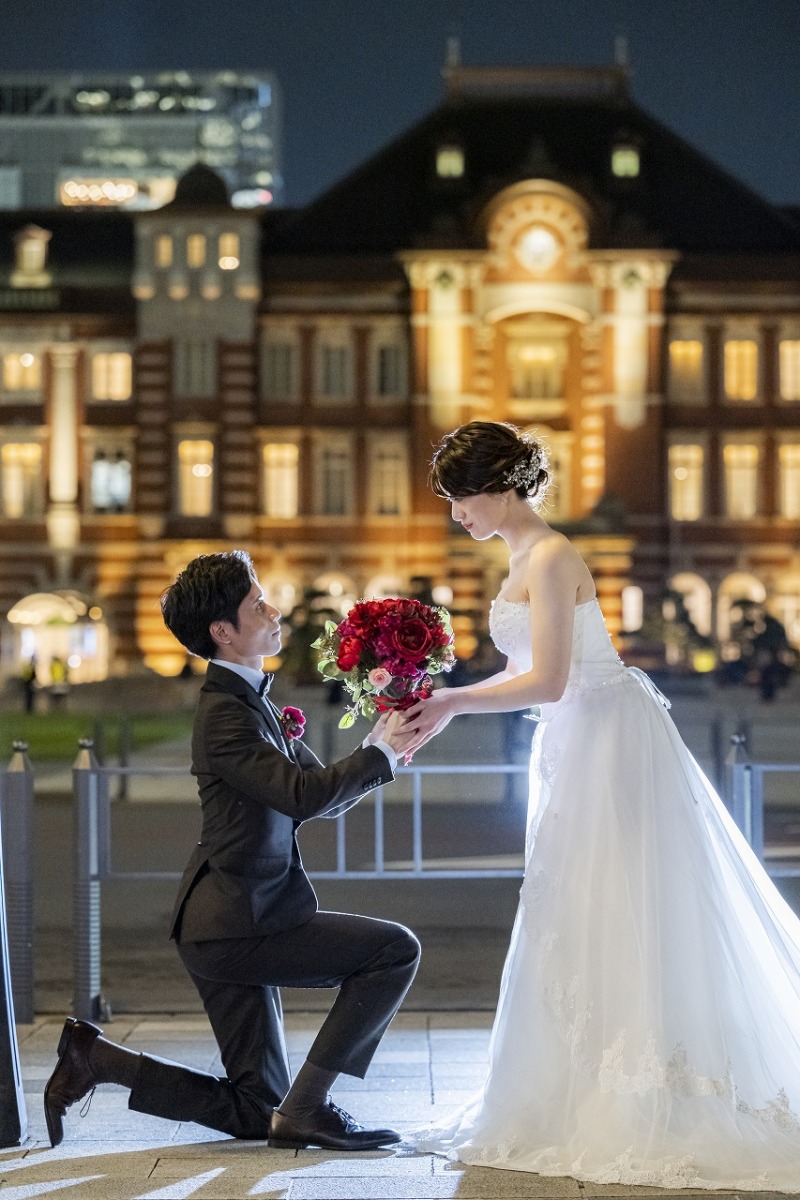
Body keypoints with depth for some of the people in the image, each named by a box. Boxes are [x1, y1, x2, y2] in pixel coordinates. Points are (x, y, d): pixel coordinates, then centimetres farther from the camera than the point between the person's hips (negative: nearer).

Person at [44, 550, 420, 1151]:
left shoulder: (252, 700, 16)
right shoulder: (225, 710, -14)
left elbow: (328, 793, 16)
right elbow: (304, 794, -25)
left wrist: (382, 744, -1)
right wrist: (380, 753, -13)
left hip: (239, 922, 10)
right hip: (239, 922, -10)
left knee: (254, 1112, 12)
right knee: (395, 948, -14)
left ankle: (95, 1056, 14)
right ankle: (305, 1107, -10)